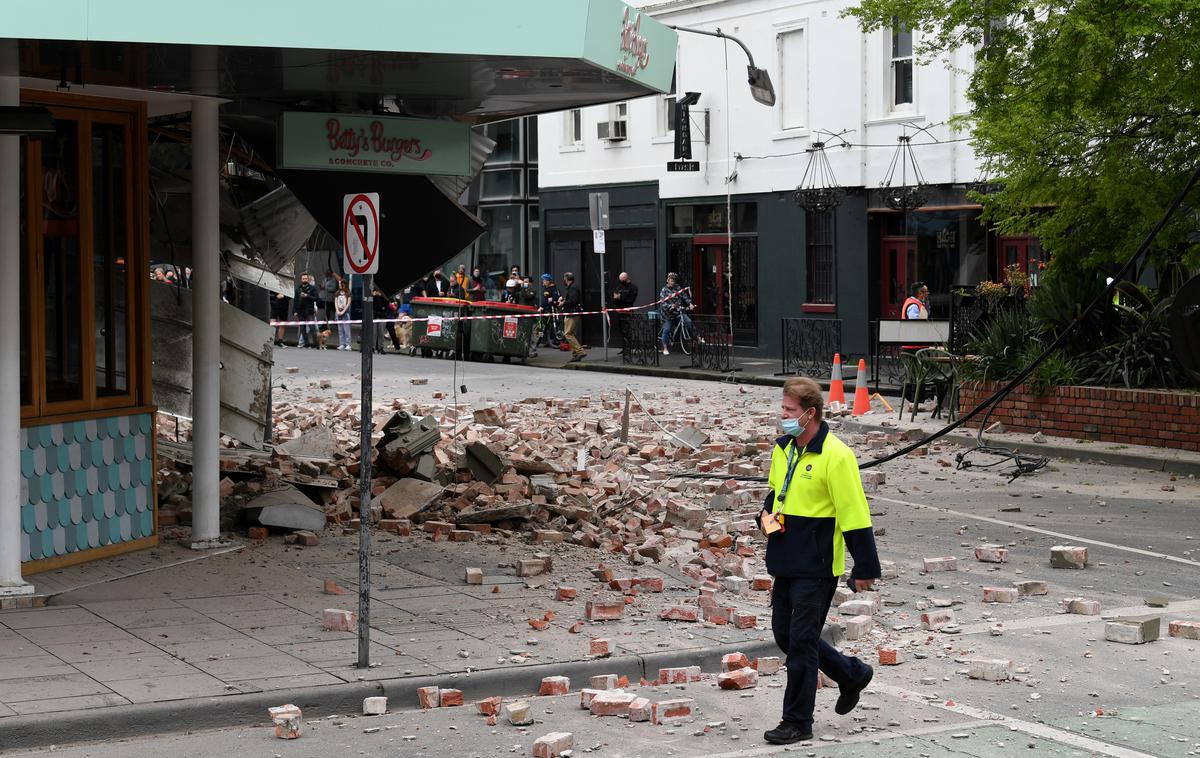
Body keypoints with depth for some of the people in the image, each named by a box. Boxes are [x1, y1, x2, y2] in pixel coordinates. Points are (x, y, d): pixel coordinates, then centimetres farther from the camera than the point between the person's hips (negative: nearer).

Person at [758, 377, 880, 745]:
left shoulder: (835, 455, -17)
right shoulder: (782, 449, 8)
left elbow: (855, 514, -16)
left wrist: (865, 569, -15)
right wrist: (767, 514, 4)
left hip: (817, 566, -8)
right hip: (786, 562, 8)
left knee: (801, 642, -4)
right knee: (784, 633, 14)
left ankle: (797, 722, 9)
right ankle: (852, 674, 33)